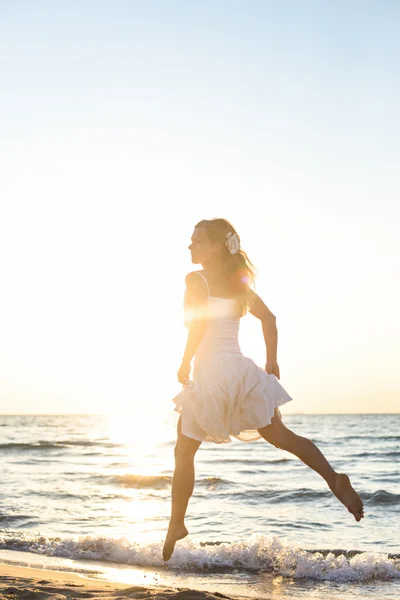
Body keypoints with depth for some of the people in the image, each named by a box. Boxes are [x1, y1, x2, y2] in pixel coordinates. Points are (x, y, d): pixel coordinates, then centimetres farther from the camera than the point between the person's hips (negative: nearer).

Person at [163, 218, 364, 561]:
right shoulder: (237, 282, 13)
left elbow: (200, 321, -19)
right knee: (278, 434, 11)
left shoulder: (197, 280, -6)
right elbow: (268, 317, 16)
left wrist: (185, 364, -10)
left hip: (210, 373, -6)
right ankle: (335, 479, -6)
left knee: (184, 452, 8)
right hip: (241, 370, 6)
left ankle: (177, 524, 15)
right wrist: (272, 360, 19)